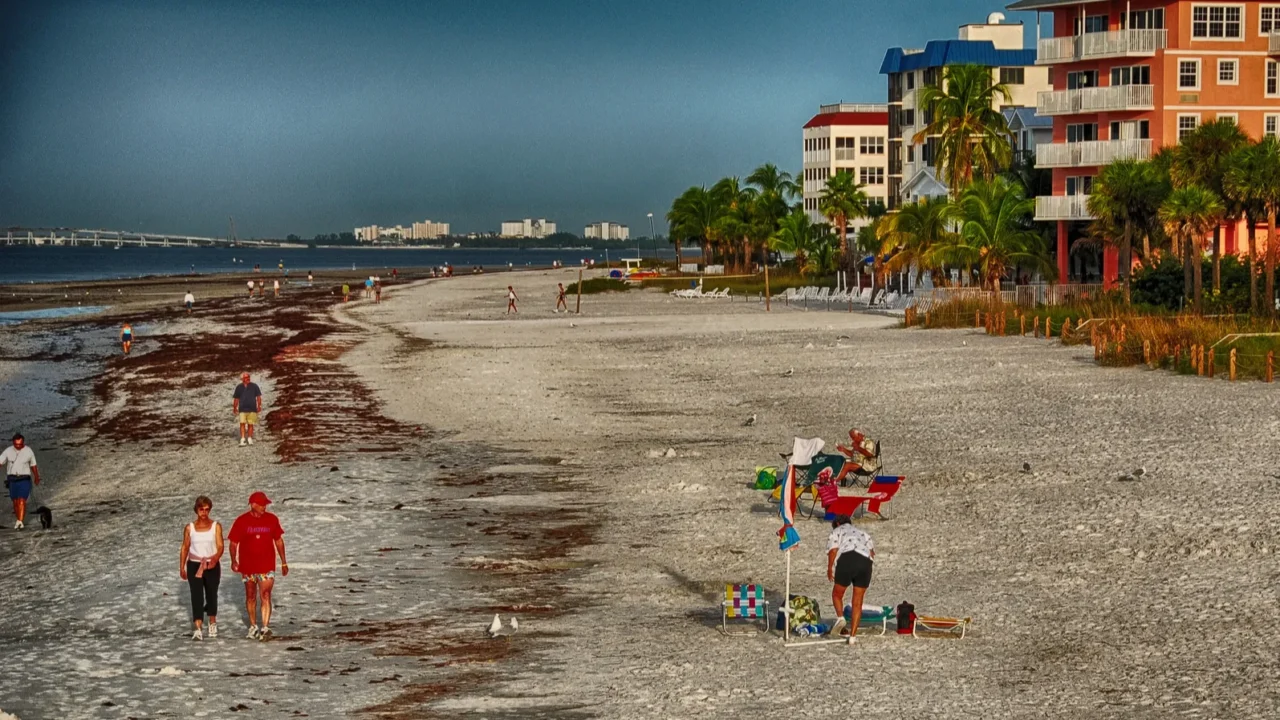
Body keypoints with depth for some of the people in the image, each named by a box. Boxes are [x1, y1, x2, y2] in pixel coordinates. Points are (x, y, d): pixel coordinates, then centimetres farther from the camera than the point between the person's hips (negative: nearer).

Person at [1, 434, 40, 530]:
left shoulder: (28, 451, -2)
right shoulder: (8, 451, -1)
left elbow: (33, 465, 12)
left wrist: (37, 478, 26)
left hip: (24, 479, -2)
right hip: (12, 480, 2)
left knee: (22, 501, -15)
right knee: (15, 502, 9)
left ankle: (19, 522, -24)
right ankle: (19, 521, 23)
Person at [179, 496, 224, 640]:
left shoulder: (216, 526, -2)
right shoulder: (189, 528, 1)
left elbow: (220, 546, -10)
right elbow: (185, 548, 7)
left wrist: (215, 558, -29)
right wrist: (182, 567, 4)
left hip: (212, 566, 0)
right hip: (194, 565, 0)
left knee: (211, 595, 14)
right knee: (196, 596, -11)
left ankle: (212, 623, 36)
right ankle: (198, 629, -17)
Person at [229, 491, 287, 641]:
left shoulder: (272, 519, 1)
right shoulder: (241, 521, -4)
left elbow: (279, 541, 9)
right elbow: (234, 543, 0)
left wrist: (284, 562, 9)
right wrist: (234, 561, -12)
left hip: (267, 566, 0)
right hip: (248, 566, 1)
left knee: (265, 596, -11)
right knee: (251, 597, 13)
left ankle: (265, 628, -15)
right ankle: (253, 626, 26)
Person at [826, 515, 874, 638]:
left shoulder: (836, 531, 22)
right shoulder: (862, 533, 35)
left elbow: (833, 550, 4)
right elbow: (872, 552, 19)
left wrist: (829, 569, 9)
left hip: (847, 559, -4)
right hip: (865, 561, 4)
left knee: (837, 594, 16)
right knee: (857, 602, 10)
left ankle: (840, 617, -10)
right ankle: (852, 635, 6)